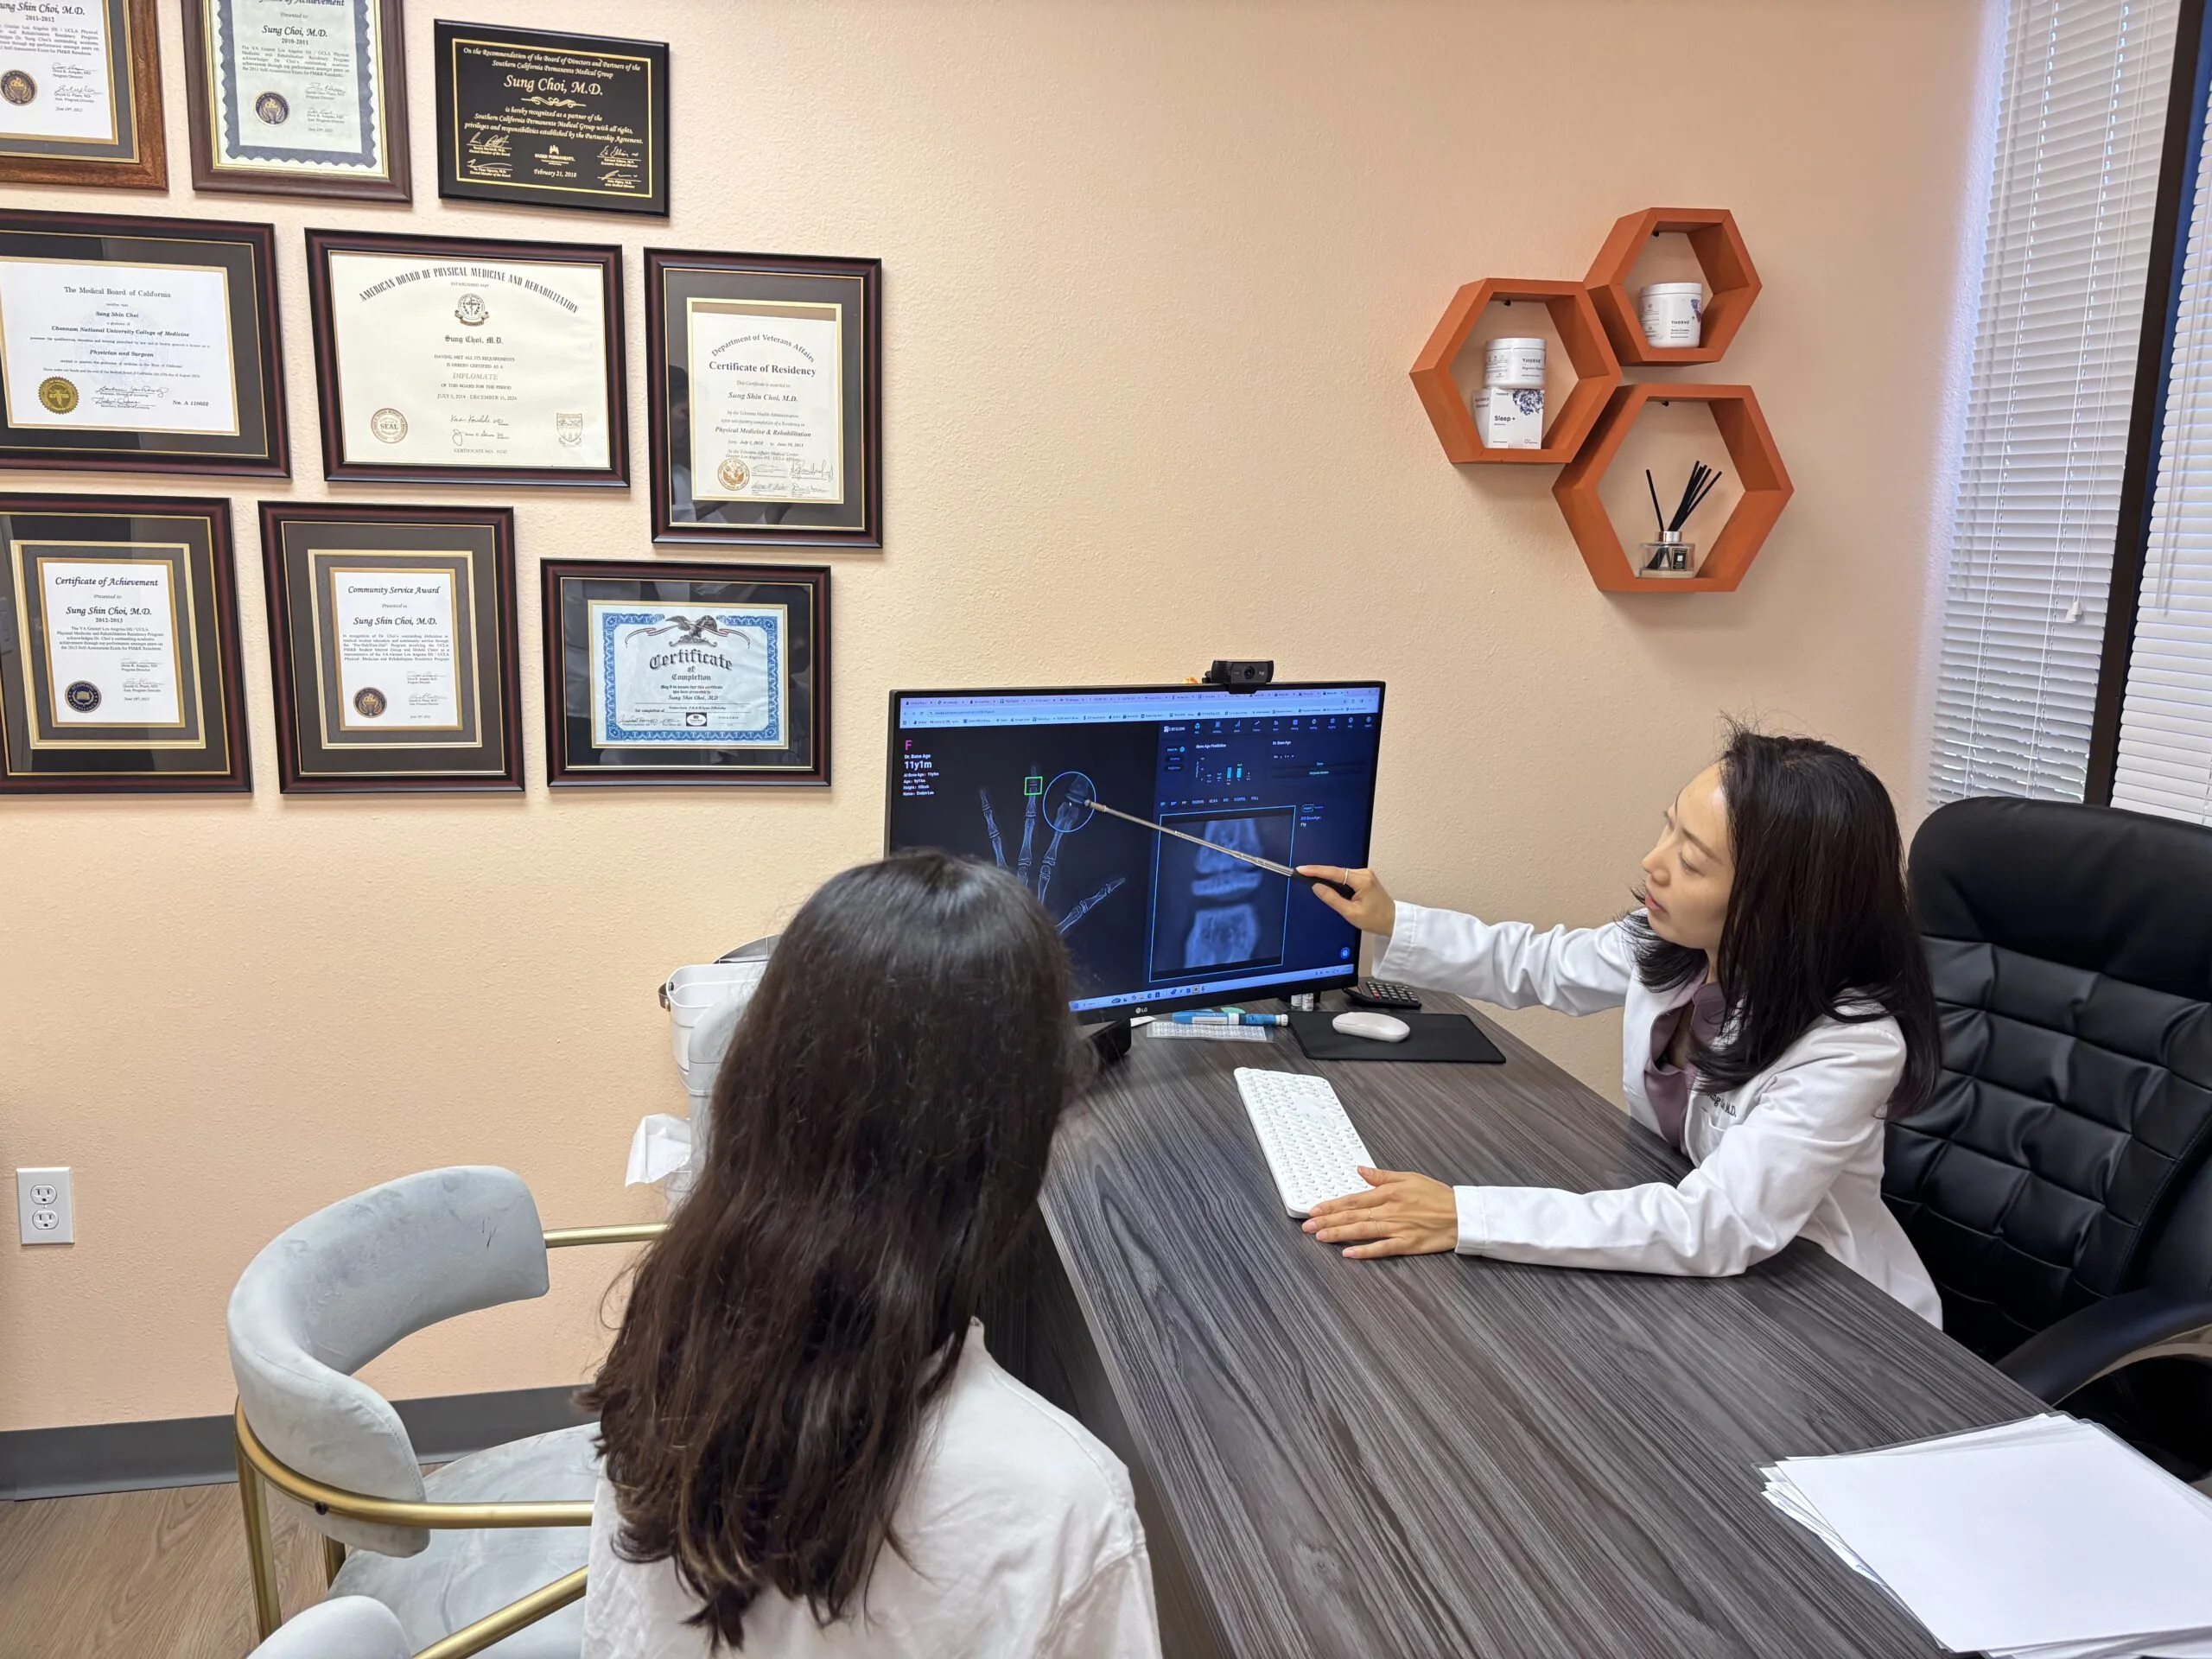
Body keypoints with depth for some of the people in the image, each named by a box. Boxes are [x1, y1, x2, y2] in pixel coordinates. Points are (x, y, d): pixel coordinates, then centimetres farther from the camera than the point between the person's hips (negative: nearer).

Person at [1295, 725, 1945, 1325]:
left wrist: (1465, 1217, -41)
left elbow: (1717, 1226, -38)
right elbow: (1539, 964, 9)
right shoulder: (1669, 943, -11)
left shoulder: (1852, 1044, -30)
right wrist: (1393, 924, 0)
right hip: (1681, 1268, 6)